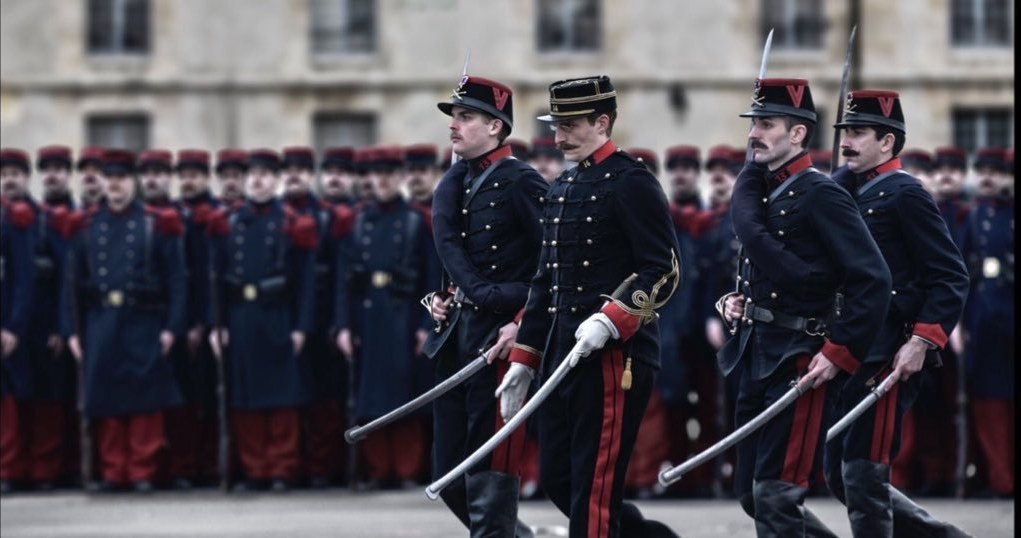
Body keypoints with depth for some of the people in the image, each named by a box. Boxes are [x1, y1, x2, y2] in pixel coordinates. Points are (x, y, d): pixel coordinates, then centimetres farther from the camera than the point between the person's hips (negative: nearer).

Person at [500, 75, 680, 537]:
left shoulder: (631, 182, -8)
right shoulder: (562, 188, 17)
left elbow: (663, 271, -13)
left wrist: (611, 319, -25)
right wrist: (523, 359, 18)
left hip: (615, 355, -9)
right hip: (562, 355, 9)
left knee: (594, 487, -5)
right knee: (557, 481, 10)